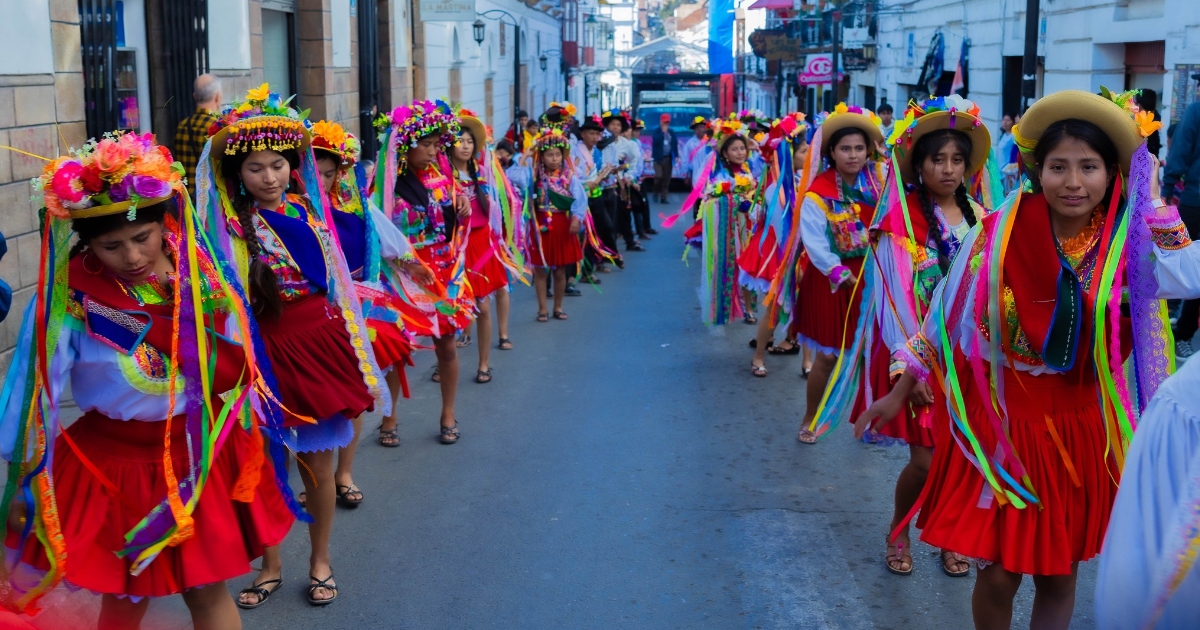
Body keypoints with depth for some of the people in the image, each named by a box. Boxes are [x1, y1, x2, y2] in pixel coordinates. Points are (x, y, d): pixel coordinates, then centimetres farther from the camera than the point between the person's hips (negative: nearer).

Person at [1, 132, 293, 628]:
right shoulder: (67, 297, -17)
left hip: (201, 456, 3)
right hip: (113, 461, -2)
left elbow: (237, 368, 5)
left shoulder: (201, 277, -7)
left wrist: (252, 440, 14)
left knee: (208, 590, 13)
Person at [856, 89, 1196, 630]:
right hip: (999, 427, -1)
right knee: (998, 575, 4)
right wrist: (900, 392, 6)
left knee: (1059, 576, 13)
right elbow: (948, 317, 0)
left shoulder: (1130, 245, -6)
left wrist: (1150, 198, -15)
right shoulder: (1000, 233, -10)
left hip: (1079, 434, 2)